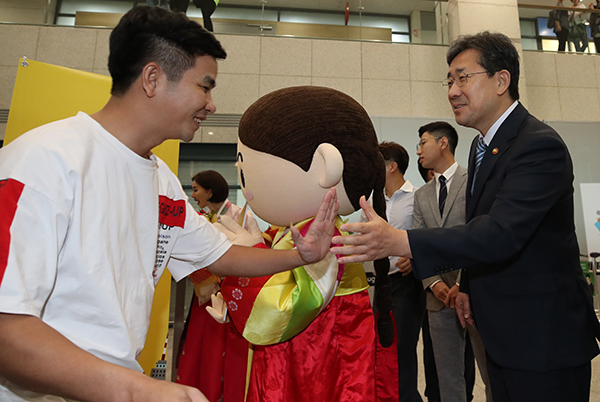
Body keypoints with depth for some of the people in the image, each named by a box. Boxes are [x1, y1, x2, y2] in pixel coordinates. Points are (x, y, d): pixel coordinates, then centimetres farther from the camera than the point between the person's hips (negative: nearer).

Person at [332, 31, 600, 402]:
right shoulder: (483, 146, 8)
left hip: (543, 336, -8)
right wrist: (469, 286, 10)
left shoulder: (540, 146, -21)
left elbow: (501, 232, -34)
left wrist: (398, 241, -43)